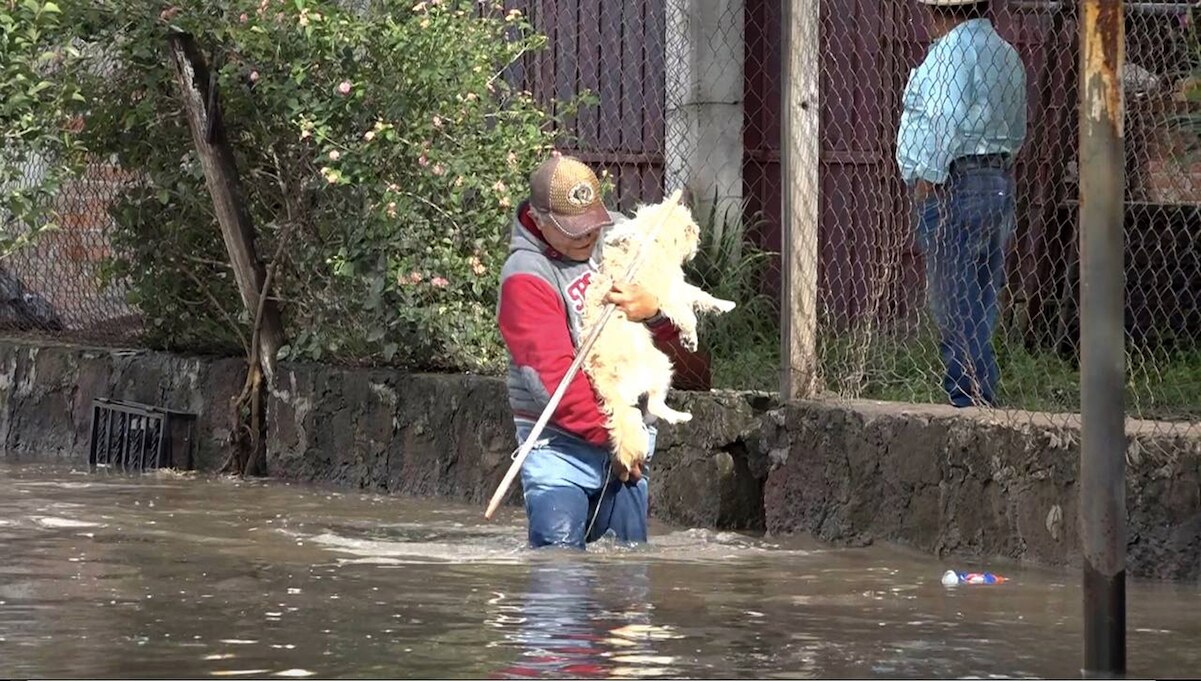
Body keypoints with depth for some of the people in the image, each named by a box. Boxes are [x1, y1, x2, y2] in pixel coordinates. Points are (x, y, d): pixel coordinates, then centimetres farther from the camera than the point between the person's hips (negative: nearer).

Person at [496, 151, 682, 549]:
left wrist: (653, 308, -15)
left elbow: (677, 325, 10)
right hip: (561, 445, -6)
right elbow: (551, 375, -19)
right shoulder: (525, 277, -13)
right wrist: (609, 434, -21)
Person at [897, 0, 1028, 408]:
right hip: (999, 185, 9)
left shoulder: (953, 50, -10)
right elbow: (1017, 134, 24)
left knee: (957, 312, -9)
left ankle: (969, 403, -12)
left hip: (954, 185, -9)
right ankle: (983, 404, 13)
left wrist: (926, 183, -15)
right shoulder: (1007, 55, 18)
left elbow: (945, 124, -17)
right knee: (981, 310, 12)